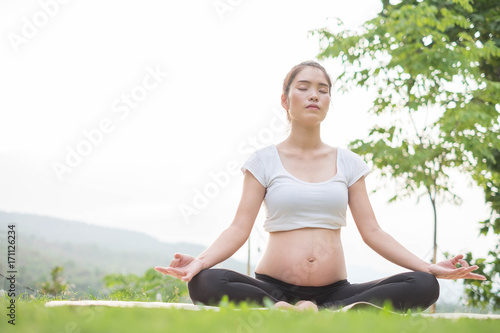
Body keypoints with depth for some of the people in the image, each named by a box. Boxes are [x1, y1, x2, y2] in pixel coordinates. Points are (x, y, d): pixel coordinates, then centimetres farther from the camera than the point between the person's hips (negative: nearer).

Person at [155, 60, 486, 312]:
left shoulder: (348, 163, 12)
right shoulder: (264, 161, 6)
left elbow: (372, 232, 8)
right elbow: (239, 229, -2)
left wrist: (430, 267, -4)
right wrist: (200, 261, -23)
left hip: (334, 290, 3)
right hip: (273, 287, -3)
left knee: (424, 287, -22)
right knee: (204, 283, -33)